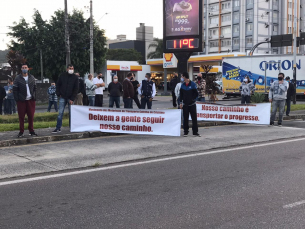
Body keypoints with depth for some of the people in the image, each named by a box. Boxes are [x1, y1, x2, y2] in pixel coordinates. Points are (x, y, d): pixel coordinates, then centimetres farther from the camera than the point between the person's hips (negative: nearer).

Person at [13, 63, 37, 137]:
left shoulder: (32, 78, 9)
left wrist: (34, 97, 3)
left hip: (31, 100, 2)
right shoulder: (18, 78, 0)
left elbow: (35, 88, 13)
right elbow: (15, 90, -1)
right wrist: (17, 99, -9)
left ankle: (31, 130, 16)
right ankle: (21, 132, 7)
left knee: (31, 116, 4)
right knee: (21, 117, 0)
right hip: (21, 101, -2)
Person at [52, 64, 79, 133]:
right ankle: (58, 128, 2)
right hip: (62, 98, 1)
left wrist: (72, 99, -9)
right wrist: (58, 94, 1)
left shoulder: (75, 77, 0)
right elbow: (58, 85, 12)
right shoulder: (62, 76, 3)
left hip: (70, 98, -1)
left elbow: (76, 89, -2)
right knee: (60, 113, -2)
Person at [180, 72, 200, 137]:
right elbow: (181, 94, 11)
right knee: (185, 119, 5)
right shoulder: (182, 85, 6)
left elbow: (196, 94, -3)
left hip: (192, 104, -3)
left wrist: (193, 99, -9)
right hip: (185, 105, 3)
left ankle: (195, 132, 5)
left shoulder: (193, 84, -5)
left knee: (194, 118, -1)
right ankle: (185, 132, 14)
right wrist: (181, 102, 5)